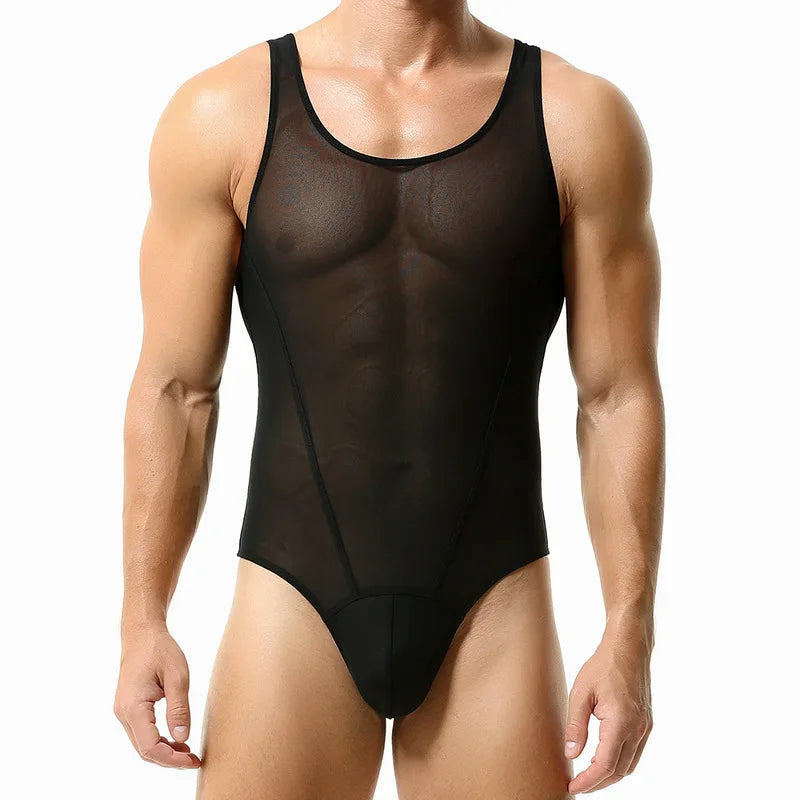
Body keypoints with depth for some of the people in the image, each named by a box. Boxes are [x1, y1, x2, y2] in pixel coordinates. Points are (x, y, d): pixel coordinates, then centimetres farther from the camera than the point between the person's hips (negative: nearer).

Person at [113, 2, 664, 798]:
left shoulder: (580, 119, 0)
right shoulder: (223, 113, 0)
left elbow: (619, 398, 0)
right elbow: (175, 390, 2)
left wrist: (629, 635, -4)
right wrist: (143, 622, 0)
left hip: (493, 612, 1)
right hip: (294, 602, 0)